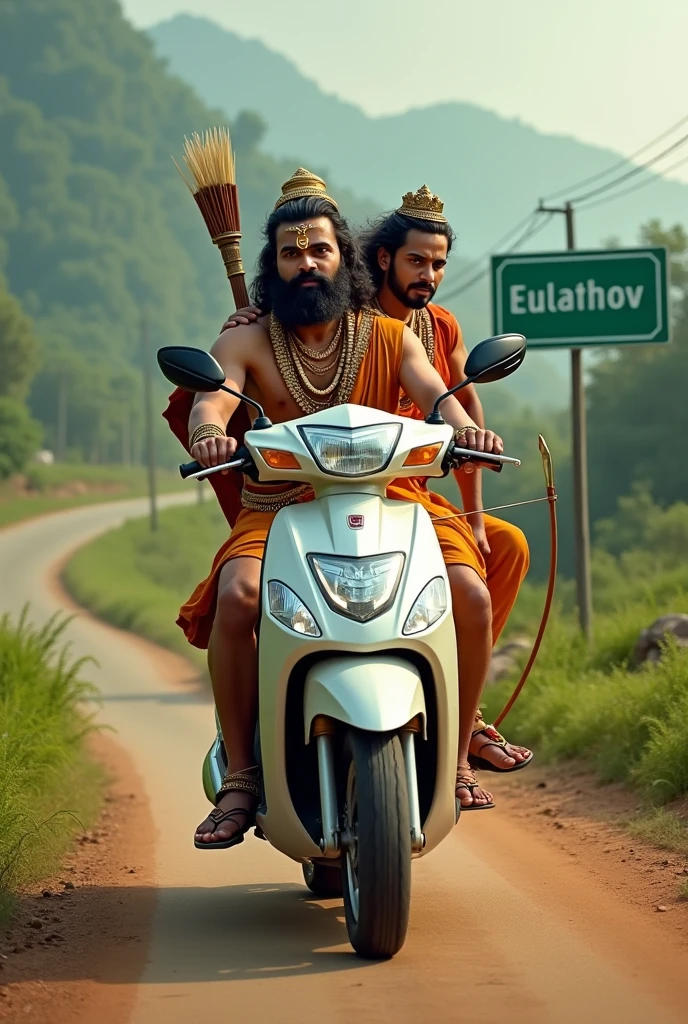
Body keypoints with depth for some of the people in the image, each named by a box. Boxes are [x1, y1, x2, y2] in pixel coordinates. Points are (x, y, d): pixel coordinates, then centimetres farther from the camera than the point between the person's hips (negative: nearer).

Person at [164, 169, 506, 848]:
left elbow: (433, 391, -9)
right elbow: (212, 397, -14)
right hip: (278, 510, -1)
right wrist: (210, 430, -40)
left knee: (469, 593, -24)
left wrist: (464, 427, -34)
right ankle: (240, 776, -24)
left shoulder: (389, 338, 9)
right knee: (237, 595, -34)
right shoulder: (247, 343, 5)